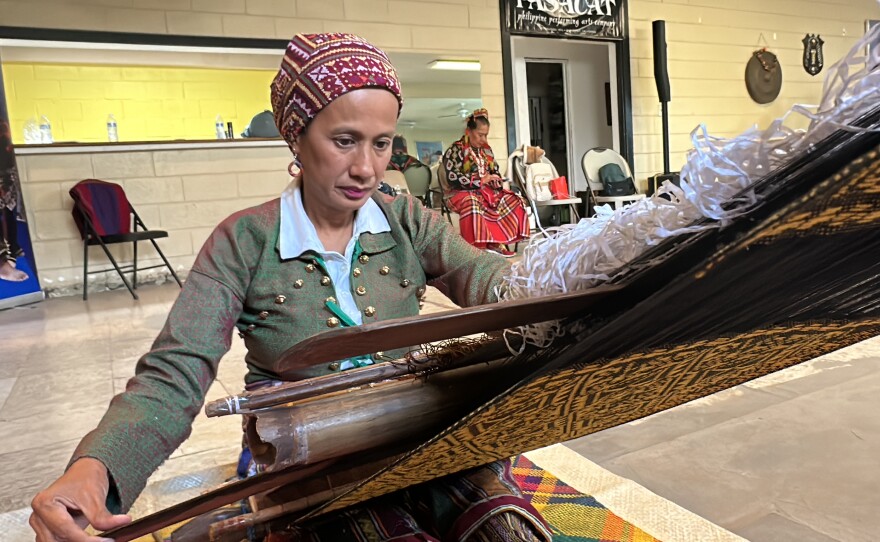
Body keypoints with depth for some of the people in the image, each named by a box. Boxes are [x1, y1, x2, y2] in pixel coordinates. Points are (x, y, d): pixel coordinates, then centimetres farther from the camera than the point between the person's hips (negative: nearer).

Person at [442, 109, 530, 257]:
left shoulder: (486, 149, 15)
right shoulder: (455, 150, -6)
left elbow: (495, 171, 22)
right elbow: (453, 178, -18)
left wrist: (496, 182, -3)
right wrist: (480, 180, -22)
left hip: (487, 191, 7)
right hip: (463, 192, -7)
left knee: (513, 200, -12)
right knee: (472, 204, -41)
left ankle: (497, 242, -19)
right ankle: (478, 246, -39)